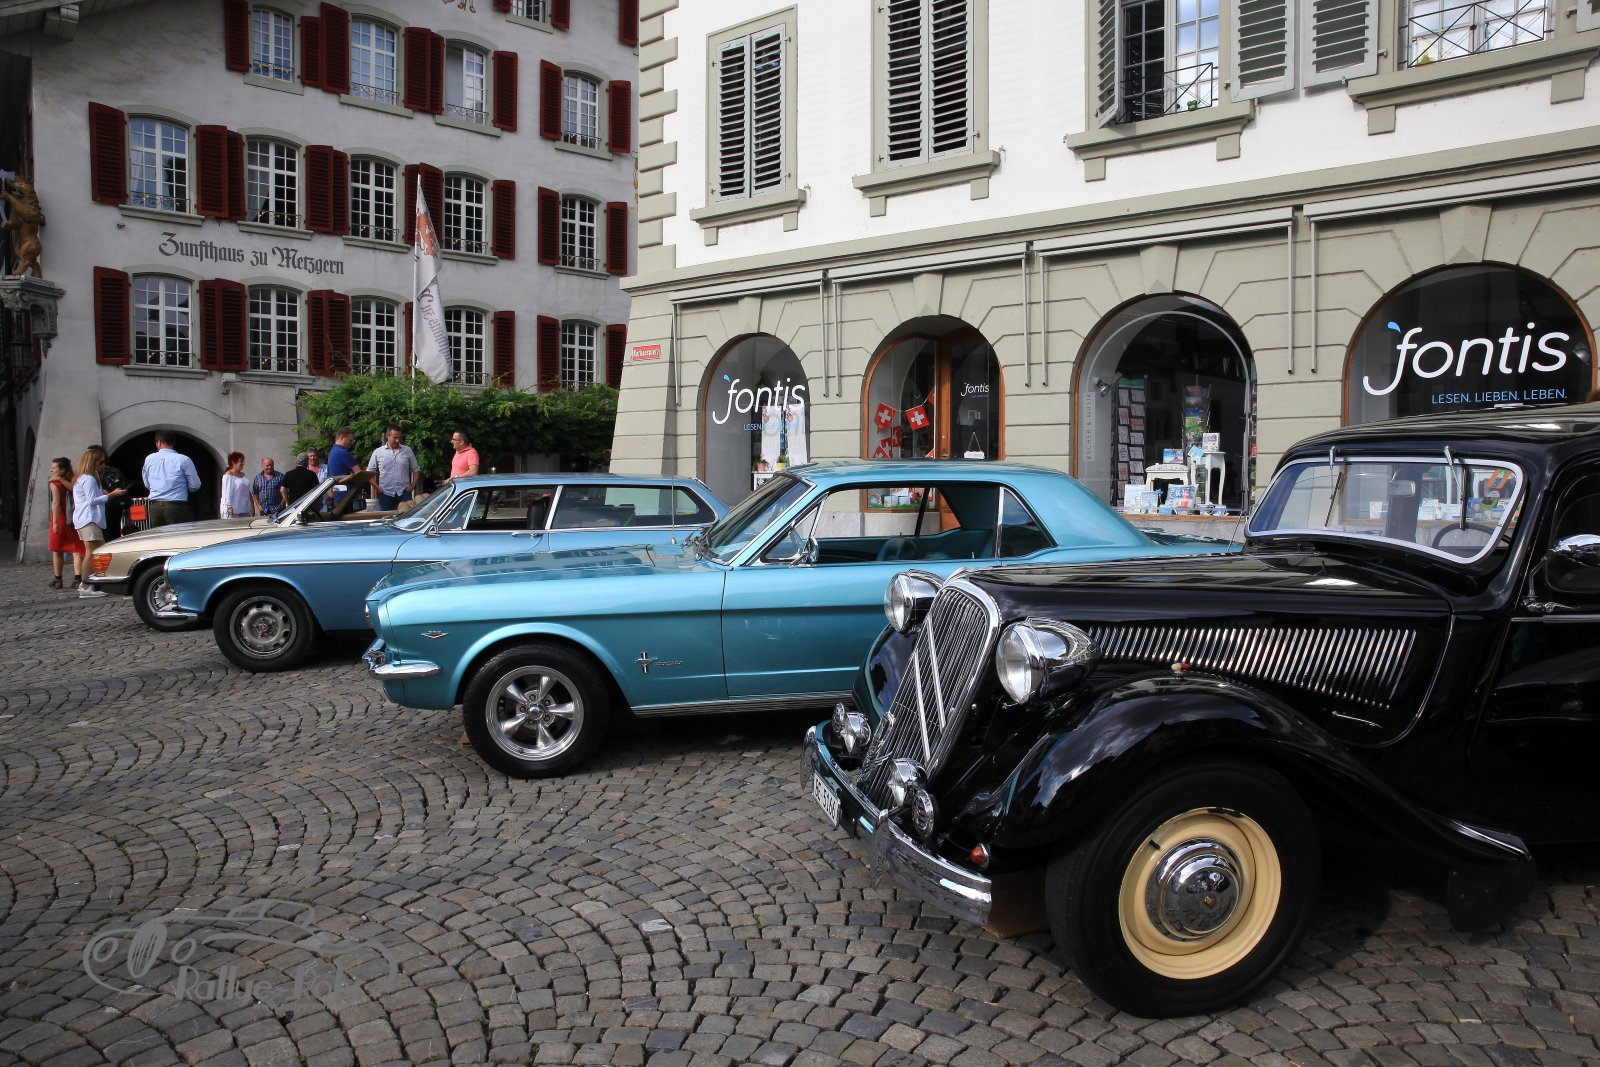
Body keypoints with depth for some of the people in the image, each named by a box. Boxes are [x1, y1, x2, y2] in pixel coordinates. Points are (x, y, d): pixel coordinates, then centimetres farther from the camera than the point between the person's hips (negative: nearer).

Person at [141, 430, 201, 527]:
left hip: (154, 507, 4)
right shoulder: (184, 460, -5)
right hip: (177, 507, -4)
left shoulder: (149, 459, 7)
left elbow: (147, 484, 18)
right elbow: (195, 485, -2)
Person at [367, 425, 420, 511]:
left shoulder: (408, 451, 8)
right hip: (385, 493, 0)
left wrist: (413, 485, -1)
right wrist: (376, 487, -2)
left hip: (404, 492, 0)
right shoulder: (378, 452, 6)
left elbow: (416, 470, 12)